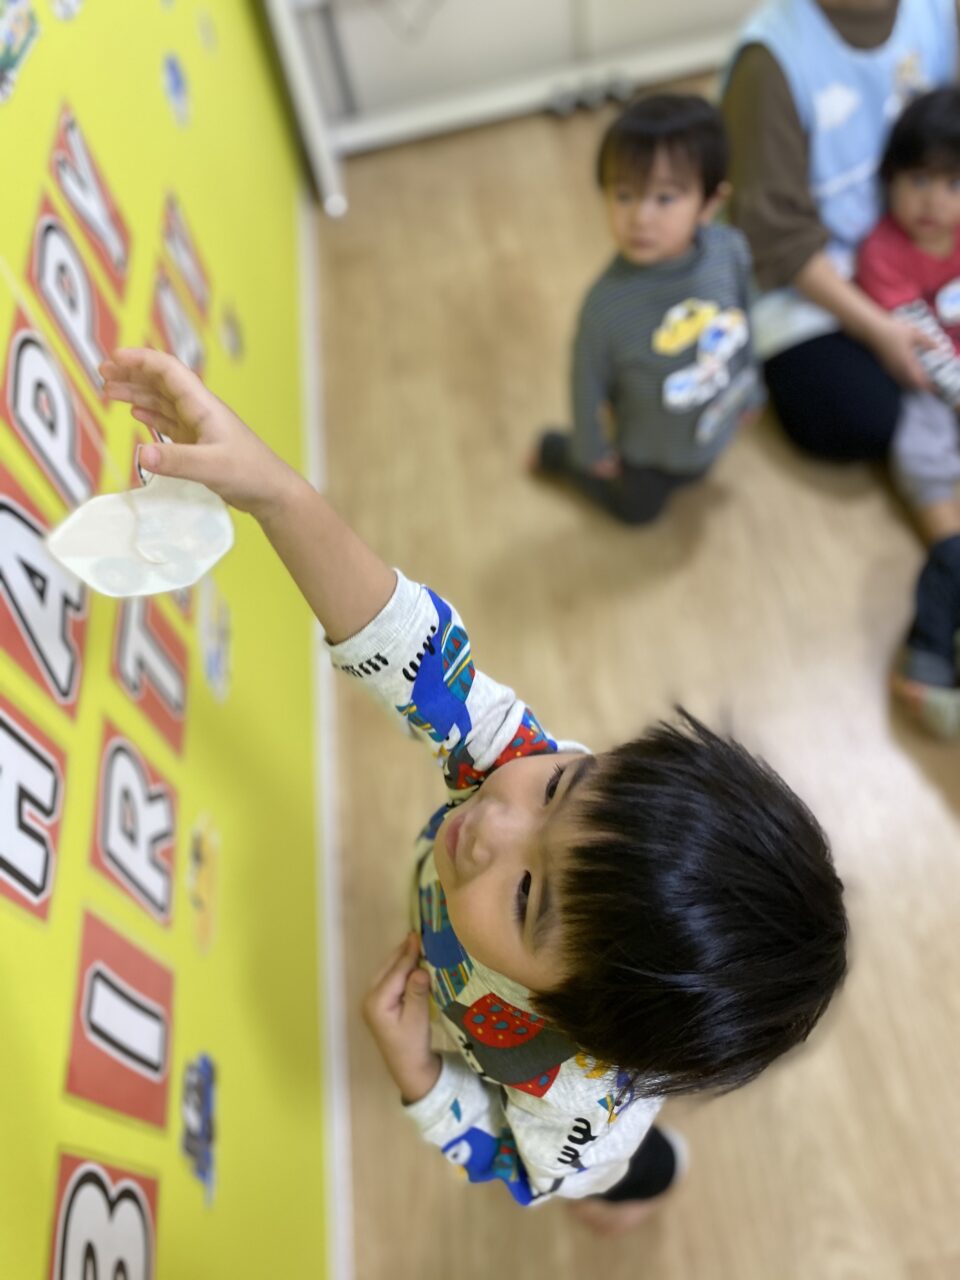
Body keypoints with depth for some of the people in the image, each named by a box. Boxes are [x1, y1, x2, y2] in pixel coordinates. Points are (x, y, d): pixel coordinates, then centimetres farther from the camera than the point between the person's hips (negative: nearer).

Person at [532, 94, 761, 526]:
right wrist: (591, 450, -7)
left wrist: (748, 388, 8)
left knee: (692, 475, 34)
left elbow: (743, 323, -7)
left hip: (714, 431, 3)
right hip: (651, 446, -3)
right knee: (637, 508, 27)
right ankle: (555, 450, 44)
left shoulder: (731, 251, -27)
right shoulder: (607, 302, -38)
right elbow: (589, 381, -21)